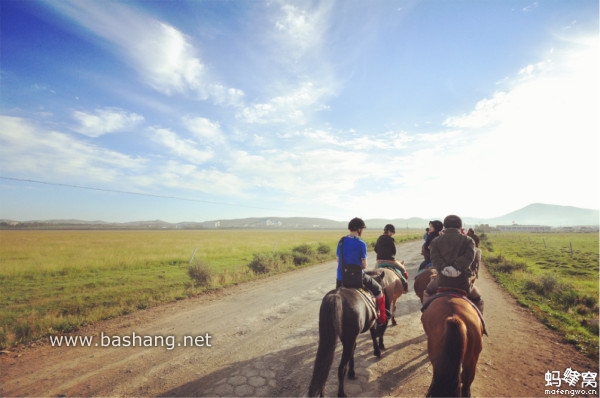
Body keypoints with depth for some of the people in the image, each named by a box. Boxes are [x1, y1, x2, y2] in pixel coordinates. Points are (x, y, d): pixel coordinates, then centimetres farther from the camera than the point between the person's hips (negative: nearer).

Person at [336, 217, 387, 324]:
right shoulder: (361, 244, -13)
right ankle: (382, 318, 27)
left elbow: (338, 260, 6)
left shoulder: (341, 241, 0)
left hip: (341, 278, 4)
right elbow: (364, 266, -8)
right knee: (378, 289, 19)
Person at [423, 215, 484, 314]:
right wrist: (457, 267, -20)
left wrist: (443, 268, -19)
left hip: (443, 279, 0)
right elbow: (469, 257, -12)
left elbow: (434, 258, -9)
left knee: (427, 292, 29)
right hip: (464, 280, 0)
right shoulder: (468, 241, 5)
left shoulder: (436, 241, 6)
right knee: (477, 300, 29)